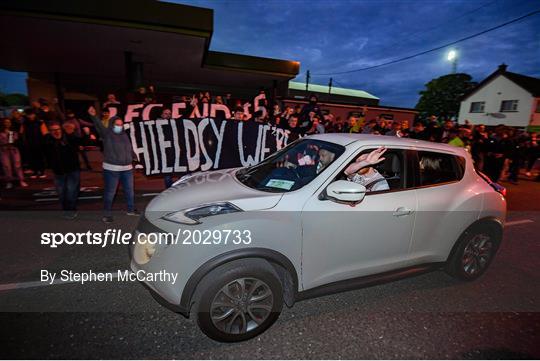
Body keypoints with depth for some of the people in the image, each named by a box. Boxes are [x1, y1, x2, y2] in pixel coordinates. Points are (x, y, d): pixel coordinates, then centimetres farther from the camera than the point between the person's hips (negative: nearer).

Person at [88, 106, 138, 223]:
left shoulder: (124, 135, 11)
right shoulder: (107, 134, -3)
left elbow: (130, 150, 18)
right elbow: (99, 126, -22)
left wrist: (132, 162, 18)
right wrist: (94, 116, -40)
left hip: (127, 168, 5)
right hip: (111, 169, -5)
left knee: (129, 190, 15)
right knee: (110, 192, 2)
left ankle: (131, 209, 31)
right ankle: (107, 214, 14)